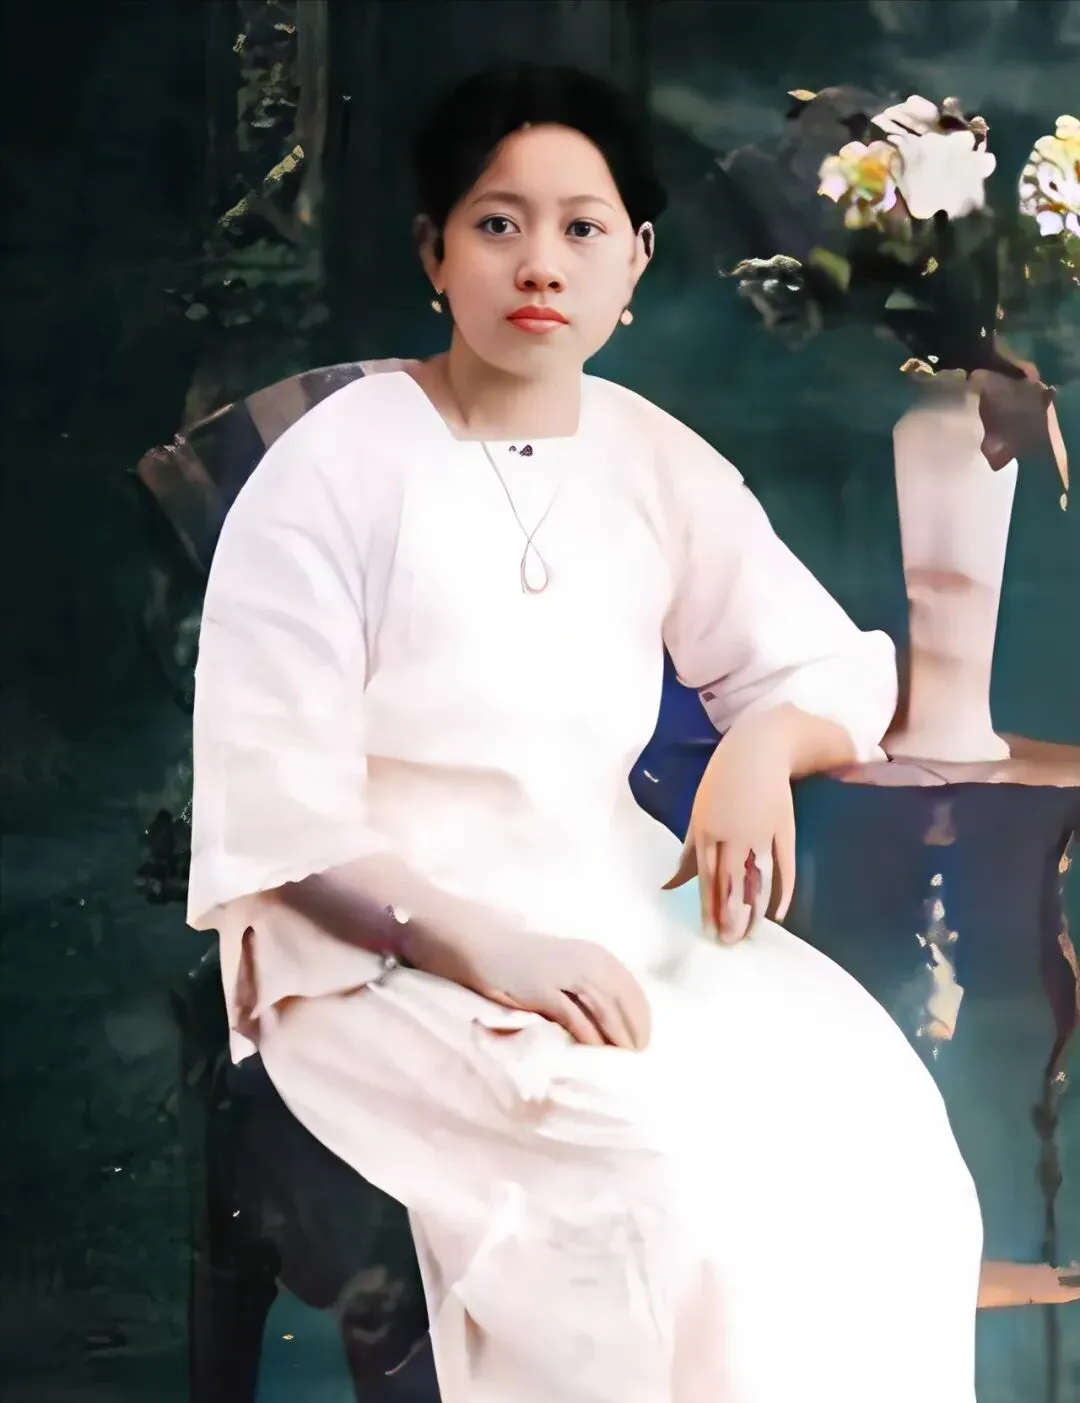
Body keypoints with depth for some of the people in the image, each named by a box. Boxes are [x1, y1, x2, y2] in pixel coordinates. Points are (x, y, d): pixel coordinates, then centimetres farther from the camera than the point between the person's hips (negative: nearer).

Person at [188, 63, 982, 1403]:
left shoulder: (658, 464, 4)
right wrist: (479, 942, -27)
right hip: (383, 943, -5)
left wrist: (767, 741, -12)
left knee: (879, 1132, -19)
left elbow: (834, 666, 13)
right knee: (661, 1172, -29)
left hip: (618, 906, 5)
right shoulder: (335, 466, -10)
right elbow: (272, 821, -12)